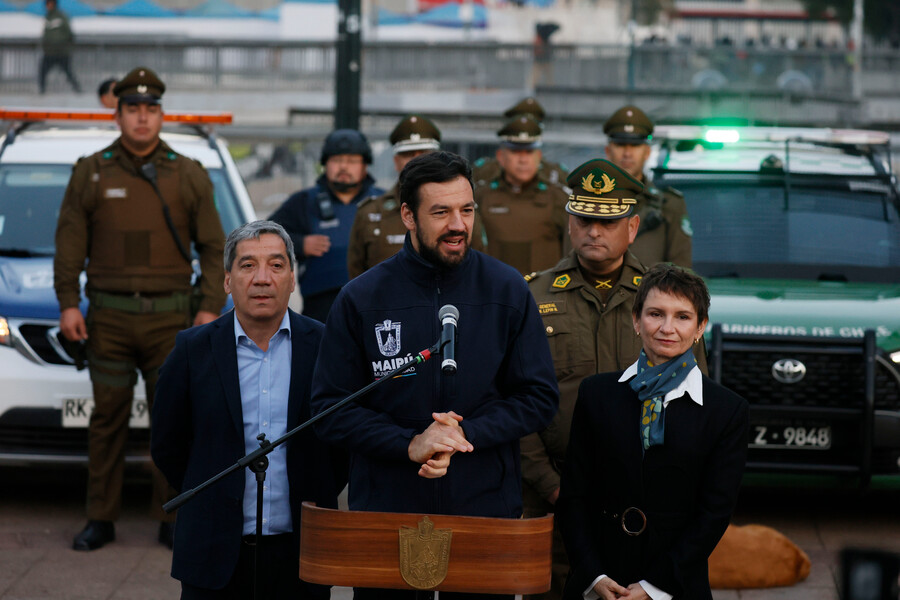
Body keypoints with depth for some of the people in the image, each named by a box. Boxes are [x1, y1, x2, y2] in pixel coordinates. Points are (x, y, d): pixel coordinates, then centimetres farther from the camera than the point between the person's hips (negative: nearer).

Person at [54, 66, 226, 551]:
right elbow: (69, 243, 7)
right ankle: (100, 520, 9)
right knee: (107, 420, 2)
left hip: (170, 317, 0)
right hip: (108, 318, 0)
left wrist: (210, 308, 0)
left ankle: (172, 520, 9)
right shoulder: (91, 173, 6)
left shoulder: (189, 176, 7)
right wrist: (68, 303, -1)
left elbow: (213, 248, 8)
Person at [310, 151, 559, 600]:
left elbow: (538, 397, 1)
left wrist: (467, 435, -14)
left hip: (487, 512, 1)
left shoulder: (508, 292, 0)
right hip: (384, 513, 0)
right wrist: (410, 445, -16)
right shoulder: (361, 299, -3)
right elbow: (331, 410, -3)